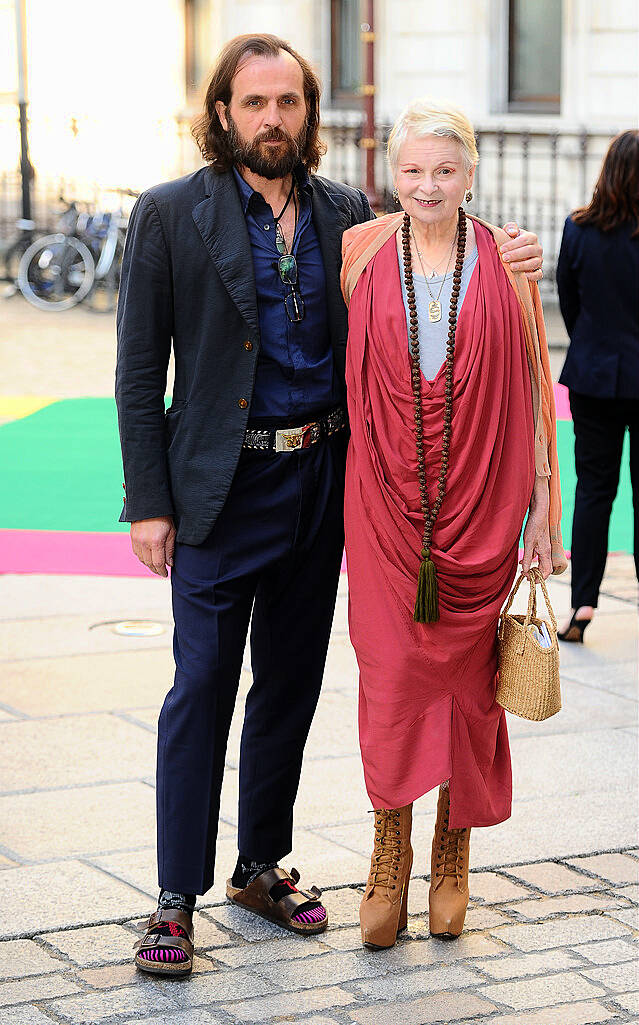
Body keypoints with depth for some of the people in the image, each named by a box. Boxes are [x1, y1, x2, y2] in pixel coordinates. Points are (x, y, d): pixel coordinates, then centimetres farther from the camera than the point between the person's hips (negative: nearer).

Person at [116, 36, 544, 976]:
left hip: (320, 477, 4)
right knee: (202, 685, -3)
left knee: (292, 682, 13)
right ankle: (177, 899, 6)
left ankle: (263, 867, 28)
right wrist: (149, 501, -9)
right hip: (223, 485, -4)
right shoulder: (170, 214, -5)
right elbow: (139, 371, -5)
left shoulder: (346, 213, 6)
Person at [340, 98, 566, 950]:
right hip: (387, 497, 0)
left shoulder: (504, 259, 1)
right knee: (392, 670, -5)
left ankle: (452, 857, 21)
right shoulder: (361, 252, 3)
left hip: (481, 496, 0)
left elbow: (532, 385, 4)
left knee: (469, 677, 6)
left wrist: (542, 506, 1)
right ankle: (389, 860, 9)